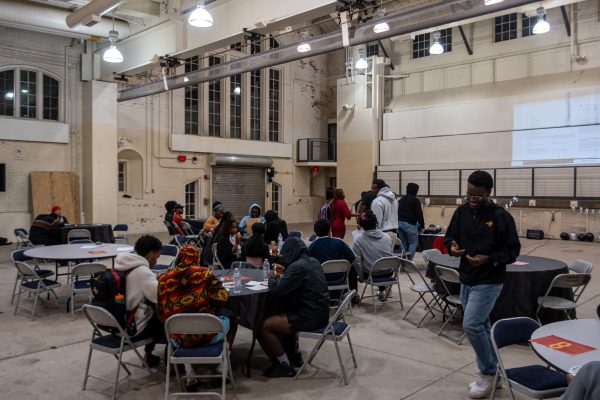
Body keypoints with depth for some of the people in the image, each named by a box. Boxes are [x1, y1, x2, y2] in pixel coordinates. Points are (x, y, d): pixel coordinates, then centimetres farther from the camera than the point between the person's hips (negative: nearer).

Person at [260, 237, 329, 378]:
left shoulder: (298, 266, -20)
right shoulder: (313, 261, 8)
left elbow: (277, 290, -19)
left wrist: (272, 277, 0)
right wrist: (284, 273, 14)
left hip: (310, 317, -10)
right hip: (320, 313, 10)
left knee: (264, 326, -7)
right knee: (280, 315, 30)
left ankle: (285, 366, 4)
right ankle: (294, 355, 32)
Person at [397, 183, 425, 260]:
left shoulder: (401, 199, 18)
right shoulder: (415, 200, -4)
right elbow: (419, 214, -6)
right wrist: (422, 225, 1)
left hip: (399, 222, 7)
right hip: (409, 224, -7)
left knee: (403, 243, 14)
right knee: (413, 243, 0)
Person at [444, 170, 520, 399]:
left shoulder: (501, 216, -14)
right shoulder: (461, 212, 2)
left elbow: (512, 250, -9)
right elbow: (450, 238, 12)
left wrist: (489, 259, -25)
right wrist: (452, 247, -11)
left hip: (489, 282, -6)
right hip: (466, 279, 6)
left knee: (471, 326, -12)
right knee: (481, 326, 15)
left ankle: (488, 373, 9)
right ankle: (491, 372, 30)